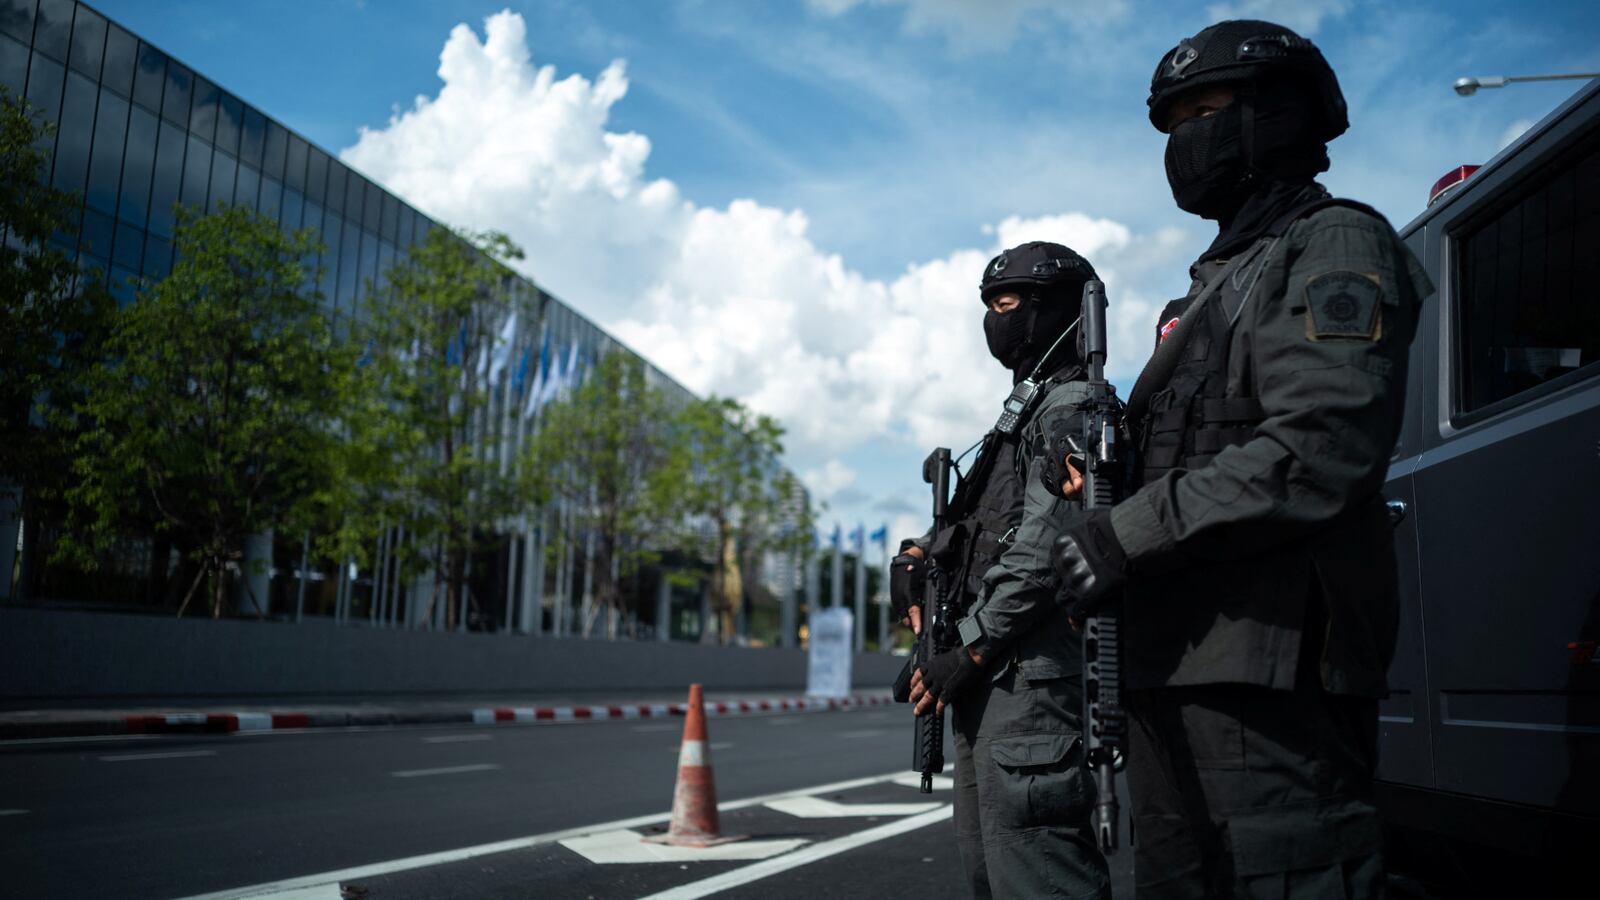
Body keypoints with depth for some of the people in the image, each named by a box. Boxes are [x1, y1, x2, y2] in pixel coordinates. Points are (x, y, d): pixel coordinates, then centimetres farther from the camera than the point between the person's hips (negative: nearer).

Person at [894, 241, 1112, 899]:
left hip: (1028, 678, -11)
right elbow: (974, 523, 27)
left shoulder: (1071, 407, -8)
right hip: (988, 680, 11)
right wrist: (916, 554, 7)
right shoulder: (1027, 411, 23)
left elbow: (1042, 549, -19)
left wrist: (968, 652, -17)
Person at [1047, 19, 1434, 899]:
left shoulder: (1334, 246, -2)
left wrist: (1130, 534, -18)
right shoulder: (1214, 282, 26)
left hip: (1269, 668, -9)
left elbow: (1325, 445, -19)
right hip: (1172, 663, 9)